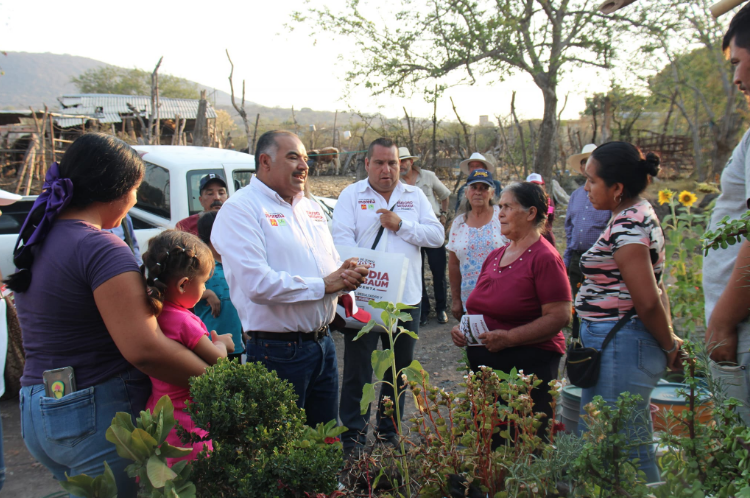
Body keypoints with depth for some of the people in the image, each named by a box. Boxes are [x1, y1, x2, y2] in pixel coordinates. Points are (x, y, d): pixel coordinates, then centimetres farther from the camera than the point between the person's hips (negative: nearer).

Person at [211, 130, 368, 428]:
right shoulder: (240, 209, -12)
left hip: (323, 344, 8)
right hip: (278, 351, -7)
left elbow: (332, 263, 20)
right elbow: (257, 284, -24)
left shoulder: (311, 207, 14)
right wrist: (323, 285, -15)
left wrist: (346, 276, -5)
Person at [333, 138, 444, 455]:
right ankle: (353, 438, 14)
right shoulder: (351, 195, 3)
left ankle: (389, 432, 31)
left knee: (399, 369, 15)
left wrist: (400, 225, -9)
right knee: (357, 371, 2)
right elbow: (342, 239, -9)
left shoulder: (414, 196, 11)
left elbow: (437, 236, 3)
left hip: (406, 298, 4)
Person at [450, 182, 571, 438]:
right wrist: (461, 327, 5)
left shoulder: (545, 257, -10)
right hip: (483, 366, 8)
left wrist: (509, 338, -22)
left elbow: (559, 316, -17)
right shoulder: (494, 256, 15)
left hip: (528, 366, -7)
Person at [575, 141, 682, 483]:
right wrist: (668, 340, 14)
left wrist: (668, 345, -8)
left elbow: (647, 301, -23)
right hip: (611, 343, 11)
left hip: (620, 348, -11)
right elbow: (656, 290, 15)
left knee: (626, 452, 0)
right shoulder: (641, 215, 13)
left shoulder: (627, 227, -19)